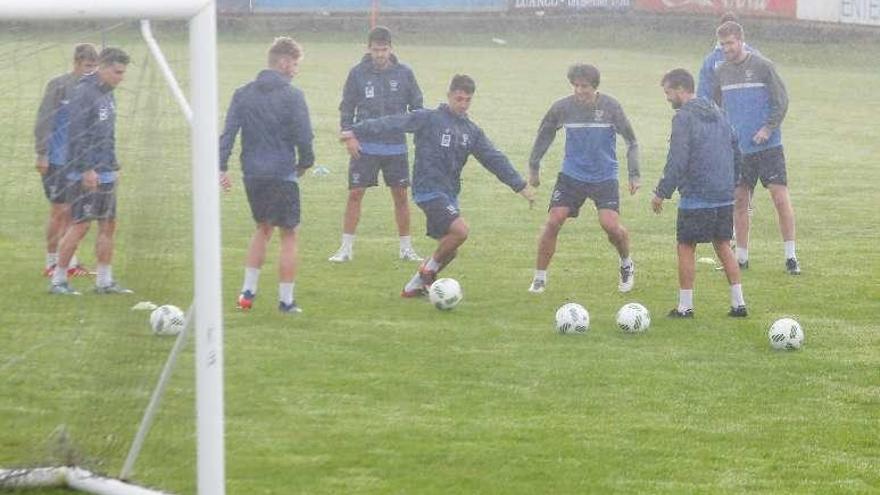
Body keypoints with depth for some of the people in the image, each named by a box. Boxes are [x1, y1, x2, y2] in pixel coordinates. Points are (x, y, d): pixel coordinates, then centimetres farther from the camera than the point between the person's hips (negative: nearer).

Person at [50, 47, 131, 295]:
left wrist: (113, 166, 18)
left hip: (106, 172, 9)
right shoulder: (85, 92, -14)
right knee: (81, 225, -8)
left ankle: (105, 281, 14)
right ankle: (58, 280, 0)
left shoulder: (107, 93, 14)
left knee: (108, 225, 8)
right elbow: (77, 133, -18)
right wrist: (87, 169, -21)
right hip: (88, 173, -9)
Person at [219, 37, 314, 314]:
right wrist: (304, 163, 8)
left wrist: (222, 168, 0)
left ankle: (248, 291, 16)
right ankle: (286, 300, 6)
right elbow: (304, 137, -10)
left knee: (263, 228, 23)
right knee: (288, 234, 6)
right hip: (282, 174, -5)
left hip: (252, 174, 5)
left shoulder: (243, 94, 5)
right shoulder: (292, 96, -10)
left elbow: (228, 133, 0)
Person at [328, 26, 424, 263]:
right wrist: (348, 136, -6)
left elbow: (416, 106, 8)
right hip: (365, 146, -1)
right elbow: (347, 108, 4)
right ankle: (346, 248, 3)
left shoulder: (404, 73, 0)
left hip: (396, 145, 1)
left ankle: (406, 248, 15)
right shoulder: (358, 73, -2)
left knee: (400, 195, 4)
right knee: (355, 194, -4)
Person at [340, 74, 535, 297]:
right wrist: (357, 132, -23)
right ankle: (429, 269, -3)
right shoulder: (429, 119, -7)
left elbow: (494, 159, 13)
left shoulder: (472, 131, 12)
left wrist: (520, 185, 9)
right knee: (460, 229, -23)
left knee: (449, 250, 6)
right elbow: (394, 123, -15)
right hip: (428, 189, -7)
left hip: (450, 193, 7)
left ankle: (414, 286, 22)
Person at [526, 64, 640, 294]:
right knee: (553, 221, -10)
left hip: (604, 177, -2)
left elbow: (631, 141, -2)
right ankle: (539, 278, 4)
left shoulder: (610, 107, -10)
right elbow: (544, 135, 12)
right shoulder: (562, 107, -6)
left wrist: (634, 175, -8)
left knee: (611, 224, -16)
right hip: (571, 175, 2)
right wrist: (533, 167, 15)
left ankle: (627, 265, 15)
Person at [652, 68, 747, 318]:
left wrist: (661, 193, -11)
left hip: (696, 197, -7)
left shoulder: (684, 118, -12)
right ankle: (738, 302, 10)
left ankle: (685, 306, 3)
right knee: (723, 246, 14)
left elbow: (677, 161, -17)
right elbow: (736, 153, 19)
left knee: (686, 248, 2)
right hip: (724, 197, 7)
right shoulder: (718, 113, 13)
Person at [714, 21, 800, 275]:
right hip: (738, 149, 4)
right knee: (739, 201, 6)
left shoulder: (762, 66, -5)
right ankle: (741, 257, 16)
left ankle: (791, 257, -2)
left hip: (768, 146, -4)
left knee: (781, 198, -8)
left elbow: (782, 101, -4)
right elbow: (718, 107, 20)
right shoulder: (722, 71, 8)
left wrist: (768, 129, -14)